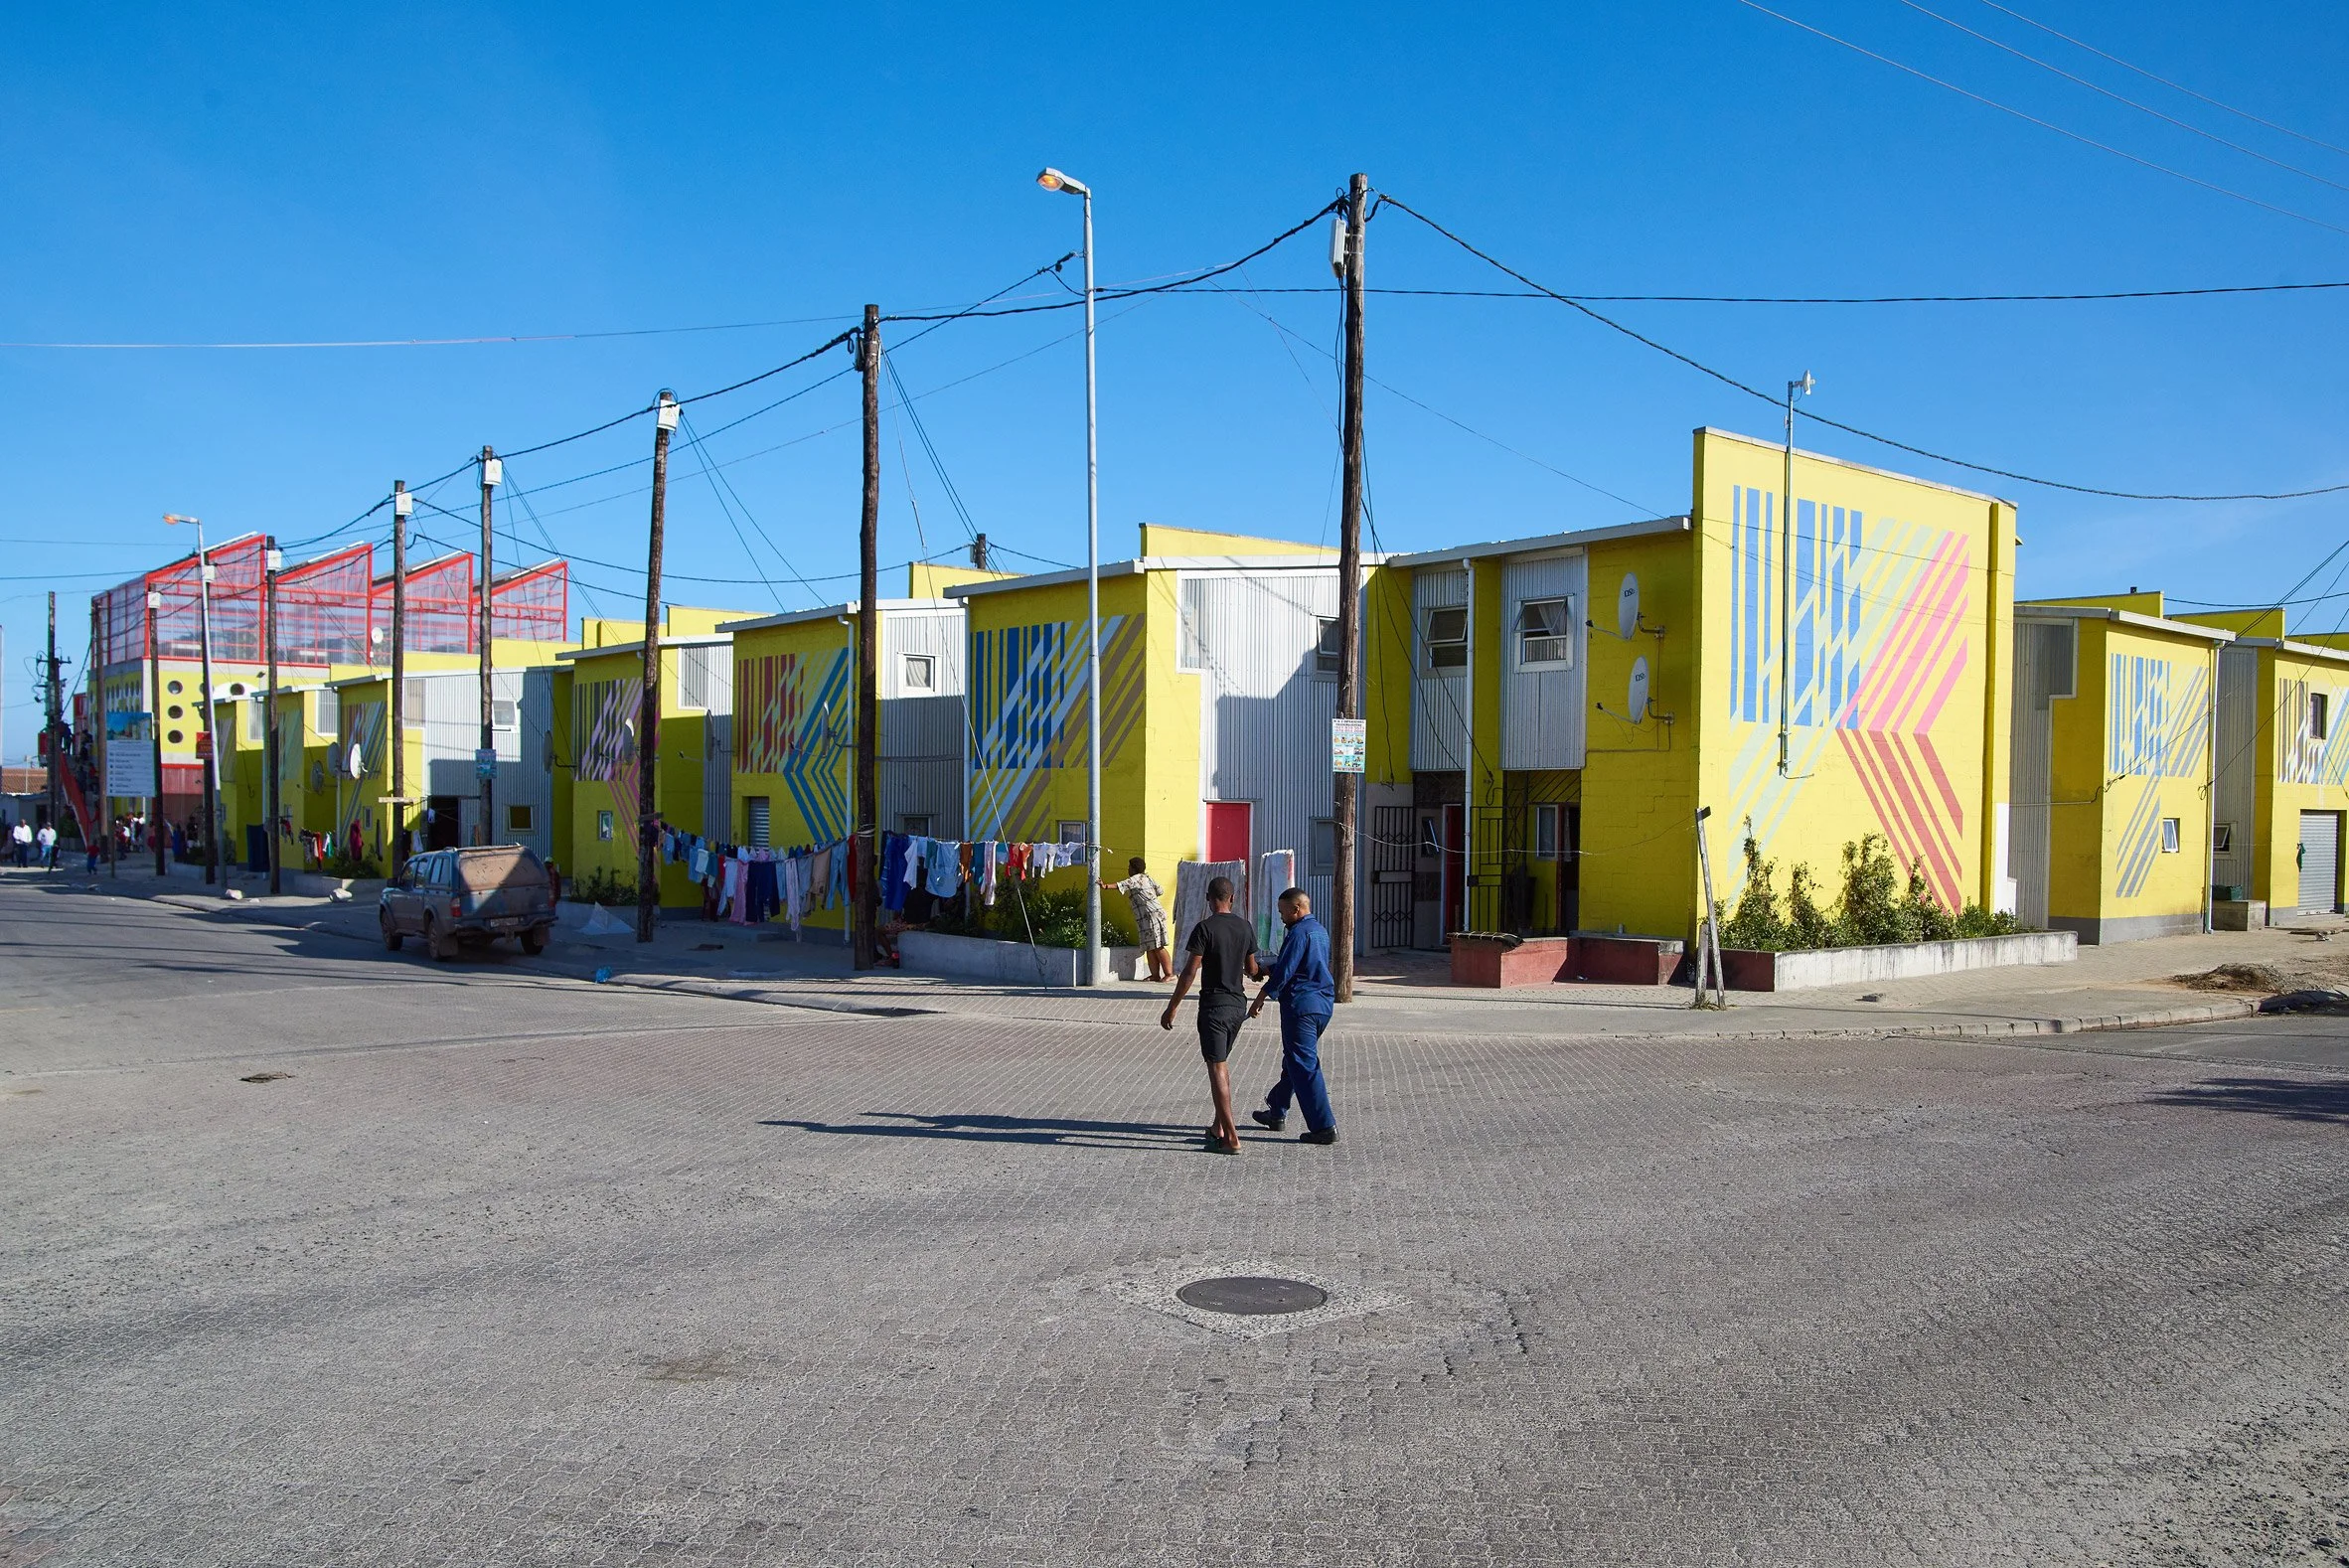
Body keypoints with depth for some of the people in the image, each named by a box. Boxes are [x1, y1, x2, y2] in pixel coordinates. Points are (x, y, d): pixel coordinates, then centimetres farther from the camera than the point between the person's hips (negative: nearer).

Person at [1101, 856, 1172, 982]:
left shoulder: (1136, 879, -7)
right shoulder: (1147, 878, 18)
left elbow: (1122, 885, -23)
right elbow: (1159, 891, 22)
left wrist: (1106, 886, -32)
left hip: (1151, 915, -9)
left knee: (1157, 947, -8)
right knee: (1150, 948, 8)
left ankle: (1169, 974, -8)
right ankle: (1155, 975, 8)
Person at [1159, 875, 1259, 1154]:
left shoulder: (1205, 928, -13)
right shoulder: (1246, 928, 5)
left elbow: (1190, 972, -15)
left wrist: (1172, 1007, -9)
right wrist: (1261, 972, 40)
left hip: (1214, 1005, -6)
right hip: (1238, 1005, 6)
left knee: (1217, 1068, -5)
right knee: (1222, 1063, 20)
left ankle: (1231, 1138, -9)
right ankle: (1219, 1128, 24)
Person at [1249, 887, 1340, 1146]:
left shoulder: (1299, 933, -15)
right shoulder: (1320, 931, 15)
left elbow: (1284, 972, -18)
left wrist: (1261, 998, -9)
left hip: (1301, 1006, -10)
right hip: (1323, 1004, 10)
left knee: (1304, 1066, -6)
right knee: (1293, 1060, 21)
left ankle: (1324, 1127, -8)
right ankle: (1277, 1113, 33)